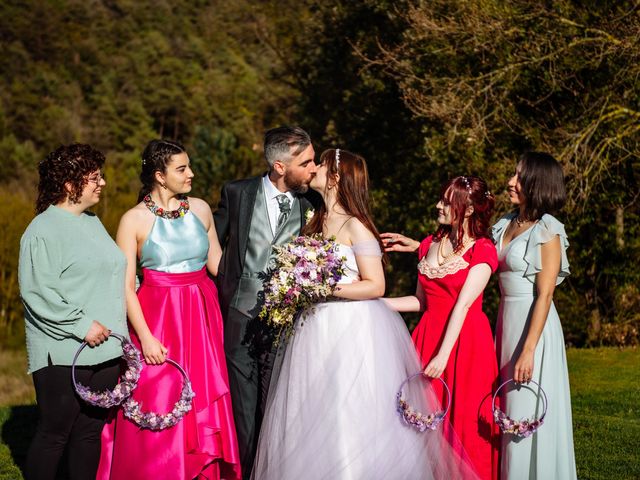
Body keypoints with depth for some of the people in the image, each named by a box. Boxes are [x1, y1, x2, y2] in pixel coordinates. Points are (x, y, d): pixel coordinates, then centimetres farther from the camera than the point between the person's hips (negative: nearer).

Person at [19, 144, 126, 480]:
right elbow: (37, 292, -17)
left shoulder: (92, 222, 16)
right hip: (63, 353, -8)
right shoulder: (44, 230, -10)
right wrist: (82, 324, -18)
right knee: (54, 434, -2)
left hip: (103, 349, 8)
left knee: (91, 432, 11)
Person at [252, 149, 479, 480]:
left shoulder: (355, 226, -11)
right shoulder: (317, 222, 11)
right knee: (312, 421, 8)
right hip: (318, 329, 8)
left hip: (353, 330, -8)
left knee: (350, 420, -3)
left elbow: (375, 286, -15)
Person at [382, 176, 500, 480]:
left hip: (465, 342, -5)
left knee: (462, 421, -3)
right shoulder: (429, 244, 11)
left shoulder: (482, 250, -6)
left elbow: (462, 305, -15)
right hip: (428, 336, 5)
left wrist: (443, 356, -22)